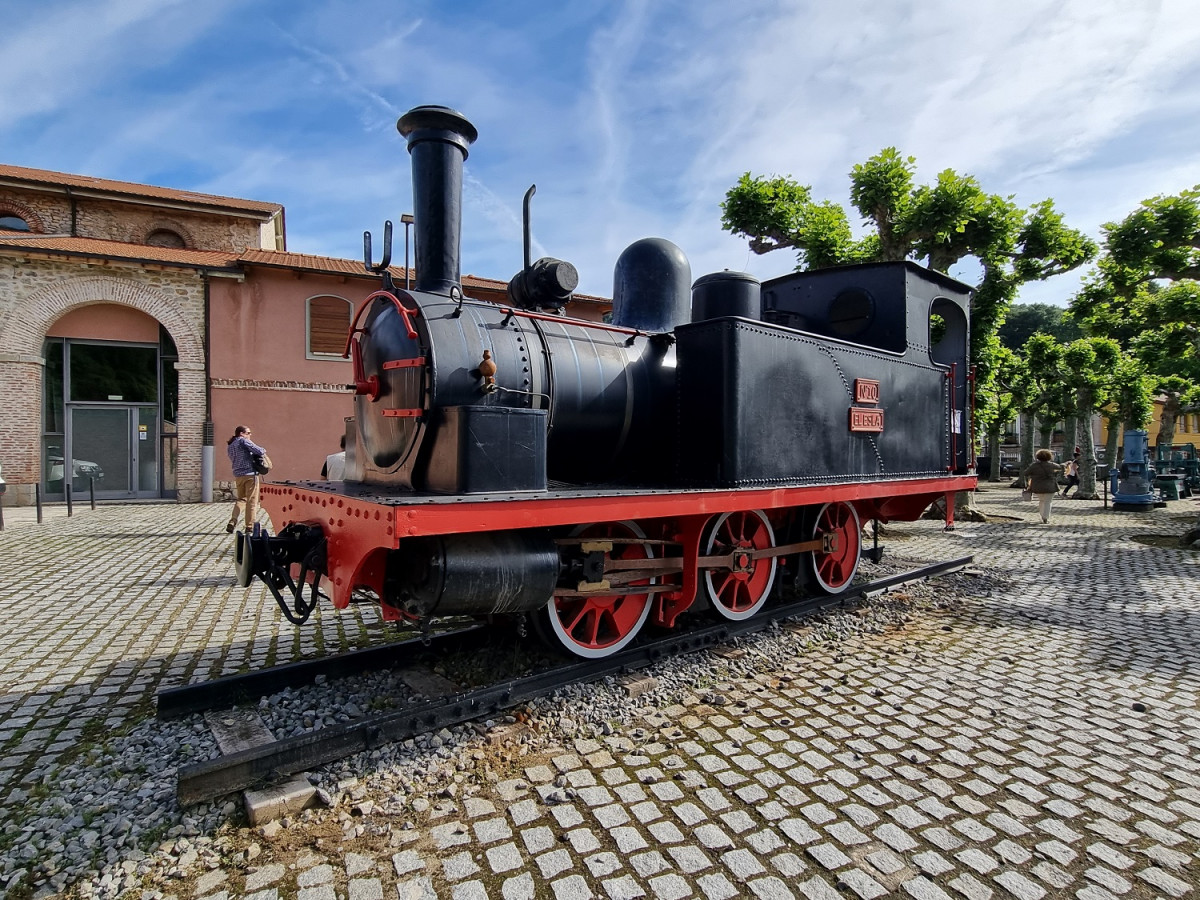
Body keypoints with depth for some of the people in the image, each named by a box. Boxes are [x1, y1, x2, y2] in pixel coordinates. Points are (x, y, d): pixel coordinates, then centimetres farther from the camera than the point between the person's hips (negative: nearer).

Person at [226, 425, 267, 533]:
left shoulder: (231, 446, 17)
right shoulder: (243, 440, -6)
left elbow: (233, 459, 20)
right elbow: (257, 450, -15)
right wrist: (263, 451, 6)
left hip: (238, 475, 7)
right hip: (250, 474, -7)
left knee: (241, 499, 18)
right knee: (252, 501, 0)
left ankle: (232, 523, 2)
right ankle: (250, 527, 1)